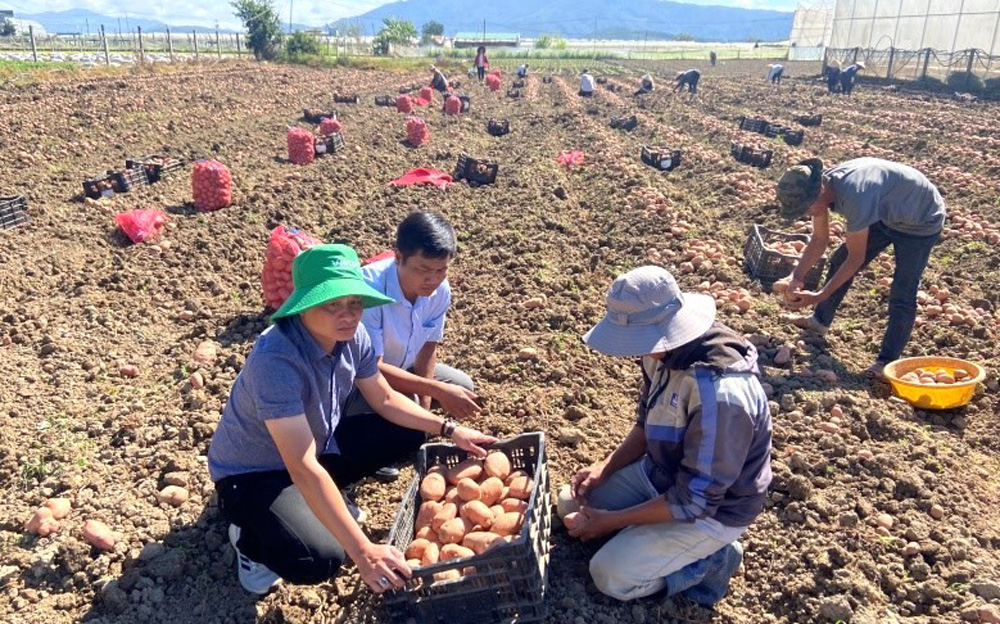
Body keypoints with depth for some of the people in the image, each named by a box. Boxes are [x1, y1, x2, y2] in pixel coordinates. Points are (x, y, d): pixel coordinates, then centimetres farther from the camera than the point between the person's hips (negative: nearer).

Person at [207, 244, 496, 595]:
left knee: (406, 432, 1)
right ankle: (250, 537, 4)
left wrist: (449, 430, -5)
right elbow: (302, 468, -40)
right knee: (322, 559, -29)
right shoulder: (275, 360, -37)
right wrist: (363, 551, -41)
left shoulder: (351, 336, -15)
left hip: (318, 446, 7)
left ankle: (327, 499, 15)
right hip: (252, 474, -7)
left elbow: (384, 399, 3)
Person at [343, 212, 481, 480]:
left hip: (399, 368, 7)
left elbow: (428, 348, -5)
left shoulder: (440, 290, -17)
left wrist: (424, 408, -11)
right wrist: (437, 390, -38)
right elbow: (371, 368, -35)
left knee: (462, 387, 1)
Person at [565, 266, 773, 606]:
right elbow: (648, 425, 7)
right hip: (661, 473, 8)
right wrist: (605, 468, -7)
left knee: (610, 575, -11)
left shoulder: (721, 394, -38)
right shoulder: (667, 350, -12)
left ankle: (710, 559, 6)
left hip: (710, 510, -8)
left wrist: (611, 521, -21)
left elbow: (693, 501, -29)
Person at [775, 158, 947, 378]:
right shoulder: (820, 187, -18)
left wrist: (820, 296, -29)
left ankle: (887, 362, 0)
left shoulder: (854, 198, -43)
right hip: (887, 213, 8)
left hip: (921, 221, -8)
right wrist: (797, 277, -18)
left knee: (902, 293, -10)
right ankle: (820, 320, 31)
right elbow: (819, 240, -7)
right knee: (839, 261, 12)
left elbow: (856, 258, -32)